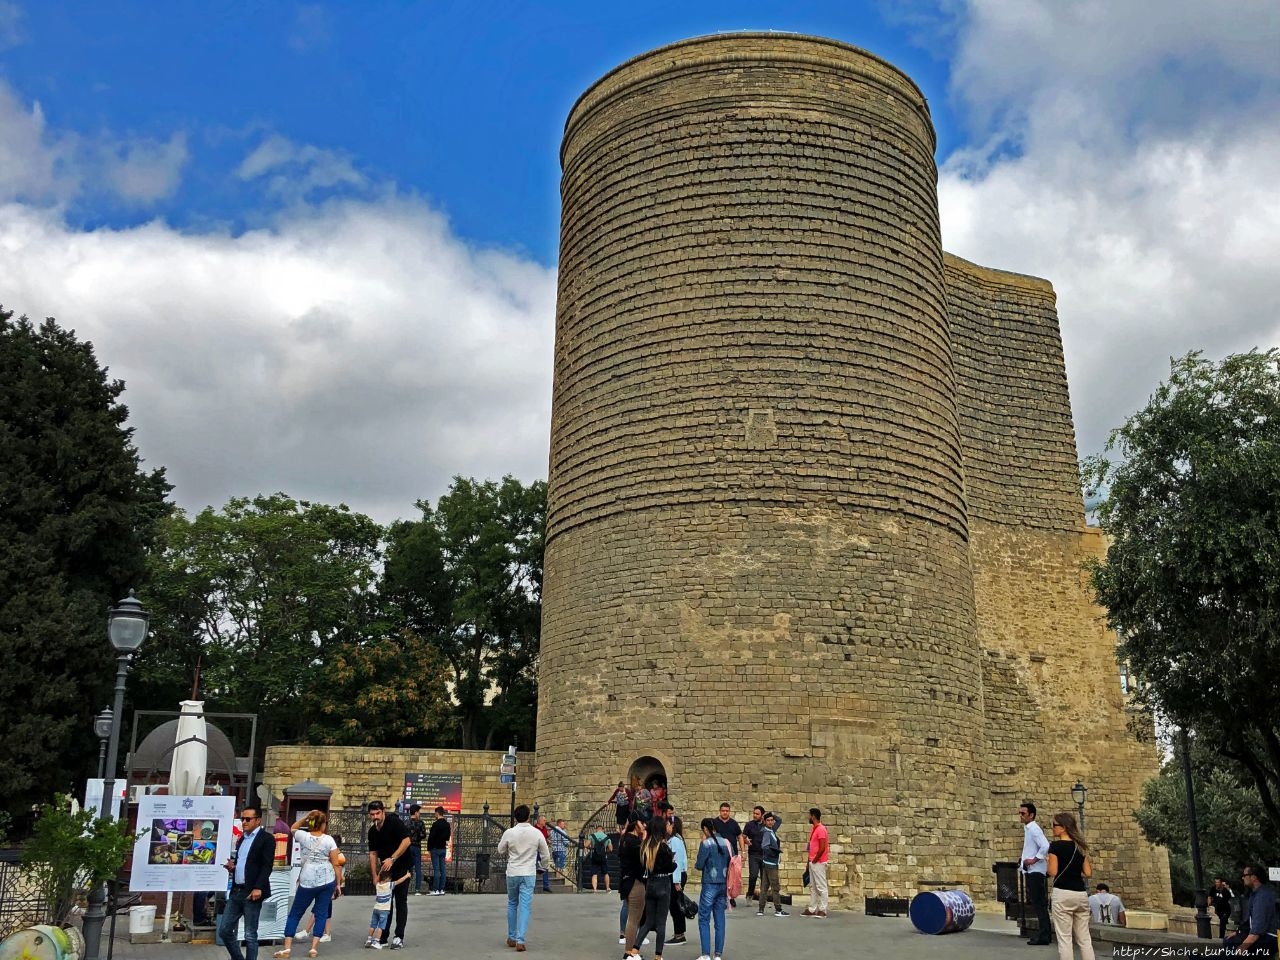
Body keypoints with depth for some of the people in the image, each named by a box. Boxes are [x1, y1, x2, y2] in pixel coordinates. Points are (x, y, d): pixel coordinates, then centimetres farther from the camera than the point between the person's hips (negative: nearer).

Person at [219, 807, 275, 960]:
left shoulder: (266, 838, -6)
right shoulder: (242, 838, 19)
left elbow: (267, 865, -14)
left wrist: (258, 888, -24)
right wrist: (232, 866, 5)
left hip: (252, 893, -8)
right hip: (236, 891, 8)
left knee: (250, 935, -3)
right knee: (224, 930, 9)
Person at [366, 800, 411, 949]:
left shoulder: (394, 822, -16)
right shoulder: (372, 831, 4)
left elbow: (406, 841, -22)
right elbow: (373, 853, 7)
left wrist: (392, 859, -26)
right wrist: (374, 875, 1)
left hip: (402, 867, -6)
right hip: (385, 870, 6)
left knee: (400, 902, -3)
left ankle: (399, 938, 0)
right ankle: (383, 937, 15)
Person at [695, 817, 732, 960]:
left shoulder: (706, 843, -10)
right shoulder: (727, 843, 5)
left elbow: (700, 865, -8)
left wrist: (695, 863, 13)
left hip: (710, 885, -5)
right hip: (724, 885, 5)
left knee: (704, 920, 3)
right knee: (720, 920, 8)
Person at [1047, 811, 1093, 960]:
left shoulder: (1055, 846, -10)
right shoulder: (1080, 846, 9)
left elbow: (1052, 872, -13)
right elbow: (1088, 873, 8)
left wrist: (1046, 866, 7)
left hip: (1063, 894, -6)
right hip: (1081, 894, 6)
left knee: (1064, 939, -1)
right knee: (1084, 939, 11)